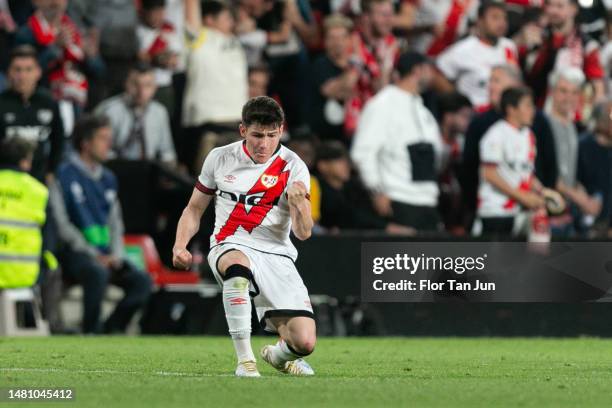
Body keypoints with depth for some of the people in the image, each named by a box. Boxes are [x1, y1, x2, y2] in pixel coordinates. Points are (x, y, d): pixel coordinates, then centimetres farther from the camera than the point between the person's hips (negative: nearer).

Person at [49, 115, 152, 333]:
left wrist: (116, 255, 0)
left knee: (142, 280, -16)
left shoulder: (108, 179, 17)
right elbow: (62, 224, -9)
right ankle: (90, 334, -25)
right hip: (75, 252, -7)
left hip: (106, 255, 7)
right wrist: (94, 255, -14)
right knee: (98, 272, -37)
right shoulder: (64, 175, -4)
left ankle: (110, 330, -11)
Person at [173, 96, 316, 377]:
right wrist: (180, 244, -1)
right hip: (230, 248, 0)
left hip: (276, 256, 0)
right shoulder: (220, 158, 4)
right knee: (237, 264, -42)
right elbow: (194, 209, 17)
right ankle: (244, 359, -32)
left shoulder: (293, 167, -2)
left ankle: (278, 354, 25)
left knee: (304, 342, -16)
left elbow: (303, 233, -8)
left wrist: (298, 203, -29)